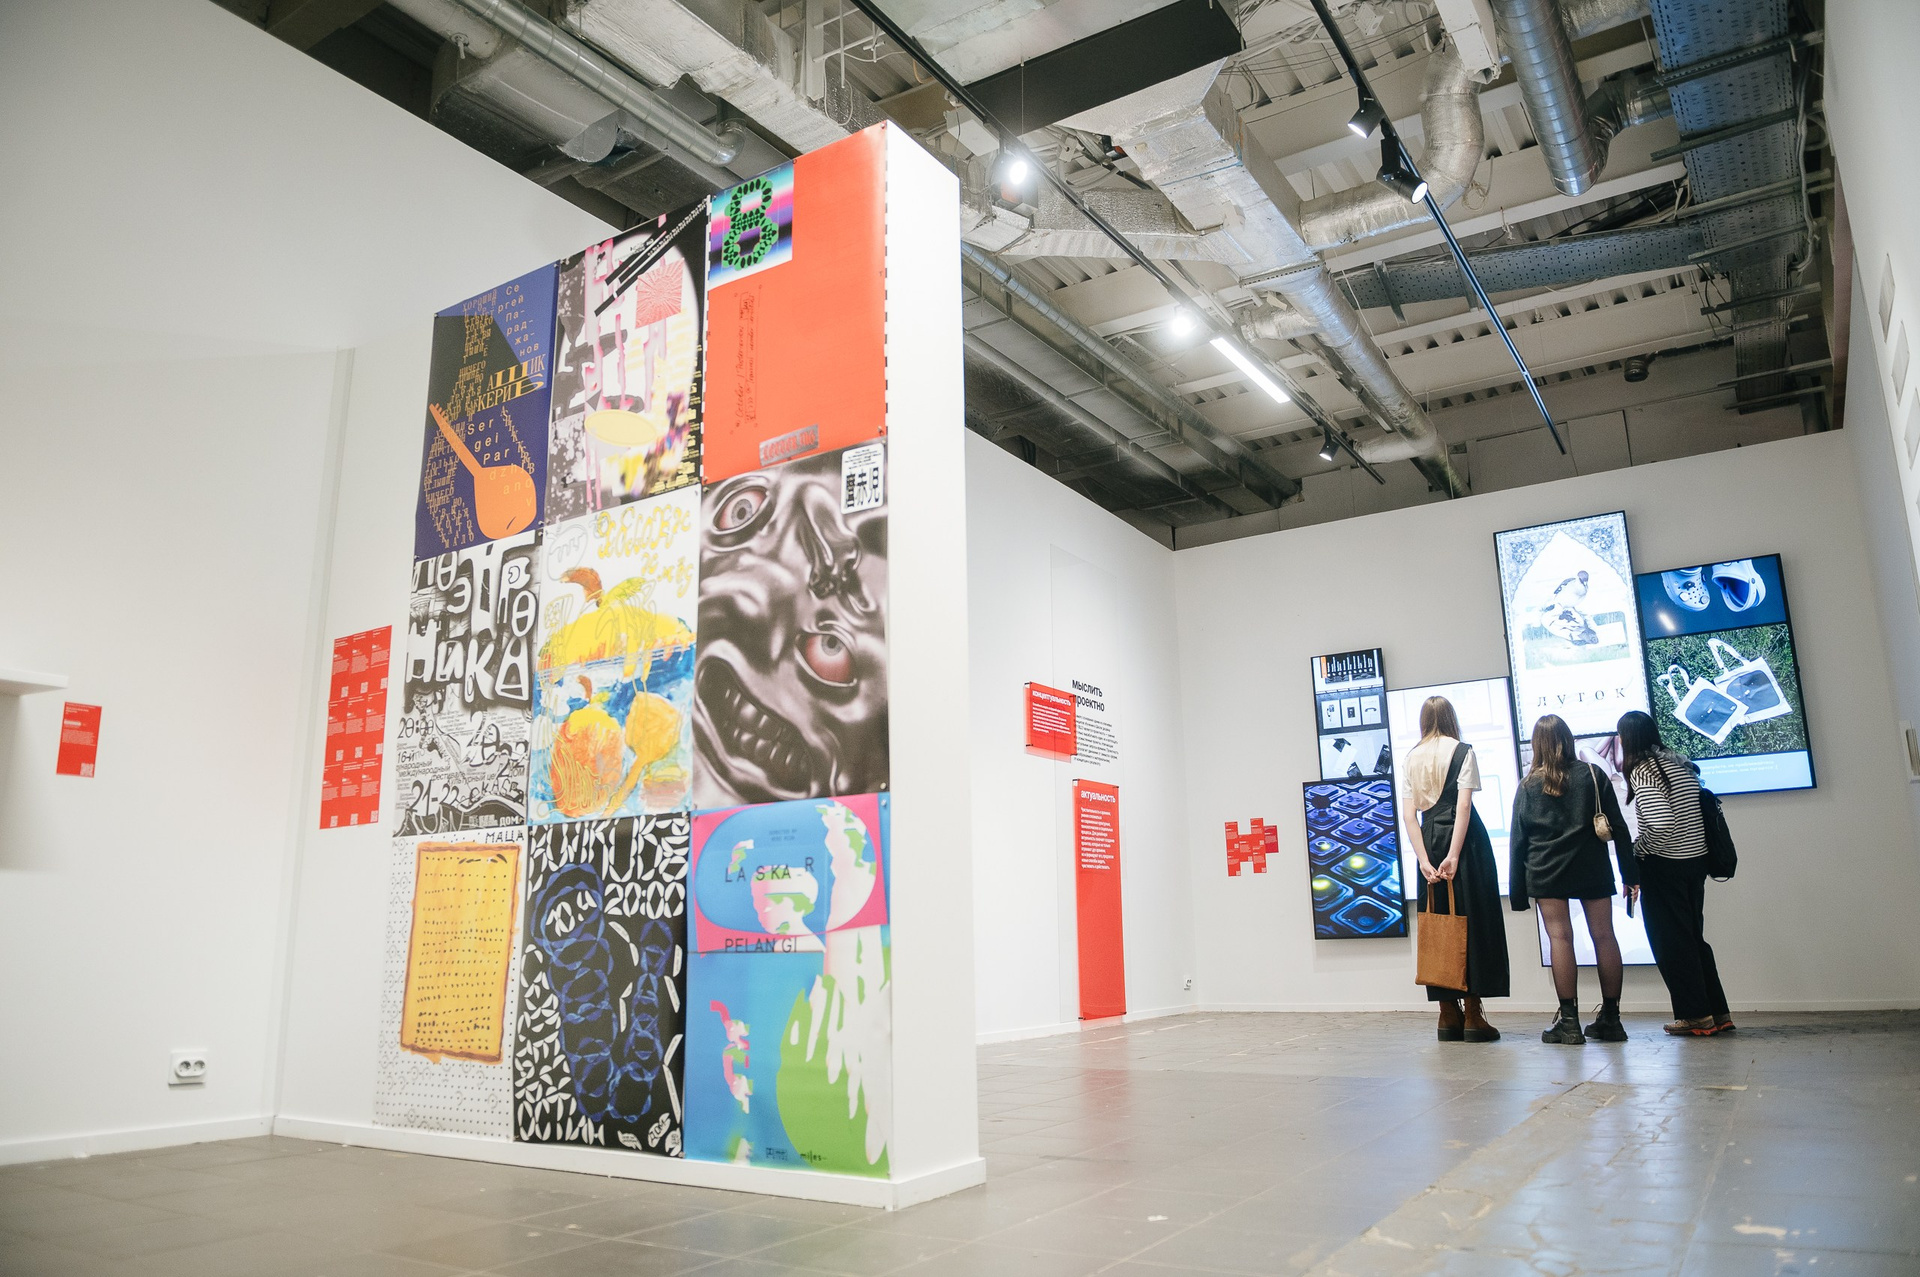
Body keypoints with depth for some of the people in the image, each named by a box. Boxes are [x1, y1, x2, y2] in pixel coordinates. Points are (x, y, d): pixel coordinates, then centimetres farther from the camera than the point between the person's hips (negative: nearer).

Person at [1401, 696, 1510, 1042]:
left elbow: (1409, 813, 1)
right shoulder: (1462, 751, -2)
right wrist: (1454, 855, -18)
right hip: (1465, 839, -4)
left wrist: (1424, 859, -3)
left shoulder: (1412, 758, 8)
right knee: (1472, 921, 1)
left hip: (1429, 839, 4)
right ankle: (1473, 1014, 0)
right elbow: (1464, 805, -13)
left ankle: (1448, 1014, 12)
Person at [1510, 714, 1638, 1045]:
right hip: (1593, 868, 1)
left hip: (1547, 871, -1)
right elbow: (1618, 827, 3)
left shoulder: (1528, 785, 3)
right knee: (1603, 935, 8)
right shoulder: (1592, 774, 4)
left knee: (1560, 937, -2)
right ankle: (1610, 1019, 13)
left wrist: (1517, 892, 7)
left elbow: (1517, 840, 3)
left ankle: (1569, 1022, -4)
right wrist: (1630, 874, 7)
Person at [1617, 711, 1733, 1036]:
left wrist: (1636, 849, -10)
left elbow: (1661, 824, -25)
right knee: (1693, 937, 17)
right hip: (1695, 860, 8)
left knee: (1671, 942, 3)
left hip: (1664, 866, -8)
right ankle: (1718, 1012, 20)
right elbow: (1703, 809, 16)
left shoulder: (1642, 771, -16)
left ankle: (1696, 1015, 8)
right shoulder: (1680, 763, 9)